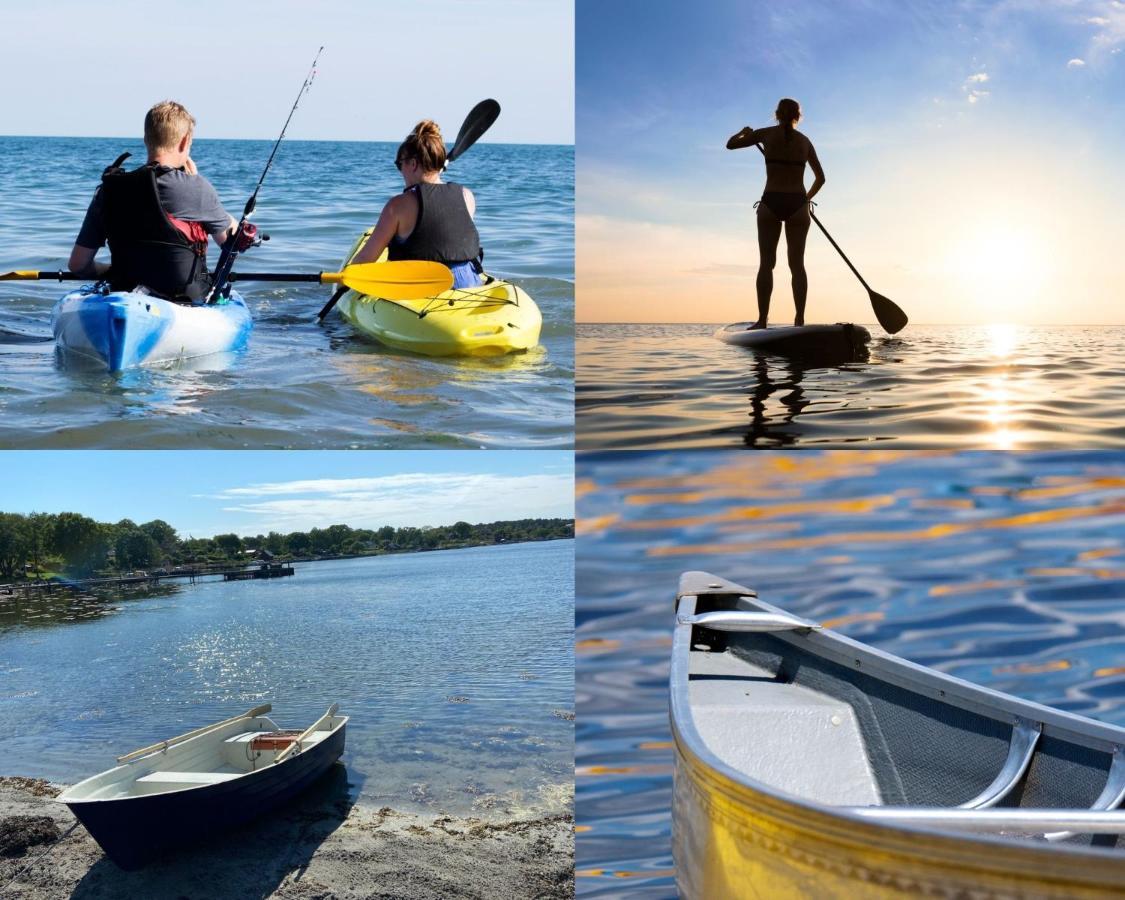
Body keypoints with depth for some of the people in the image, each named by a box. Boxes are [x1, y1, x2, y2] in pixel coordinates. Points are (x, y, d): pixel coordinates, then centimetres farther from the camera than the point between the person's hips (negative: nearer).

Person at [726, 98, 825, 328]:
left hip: (771, 203, -2)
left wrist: (745, 132, 34)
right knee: (797, 264, 2)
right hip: (797, 204, 2)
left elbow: (731, 144, 14)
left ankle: (762, 320, -8)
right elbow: (820, 178, 19)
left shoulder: (766, 134, 5)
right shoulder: (805, 141, 13)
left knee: (766, 263, -1)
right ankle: (799, 320, -4)